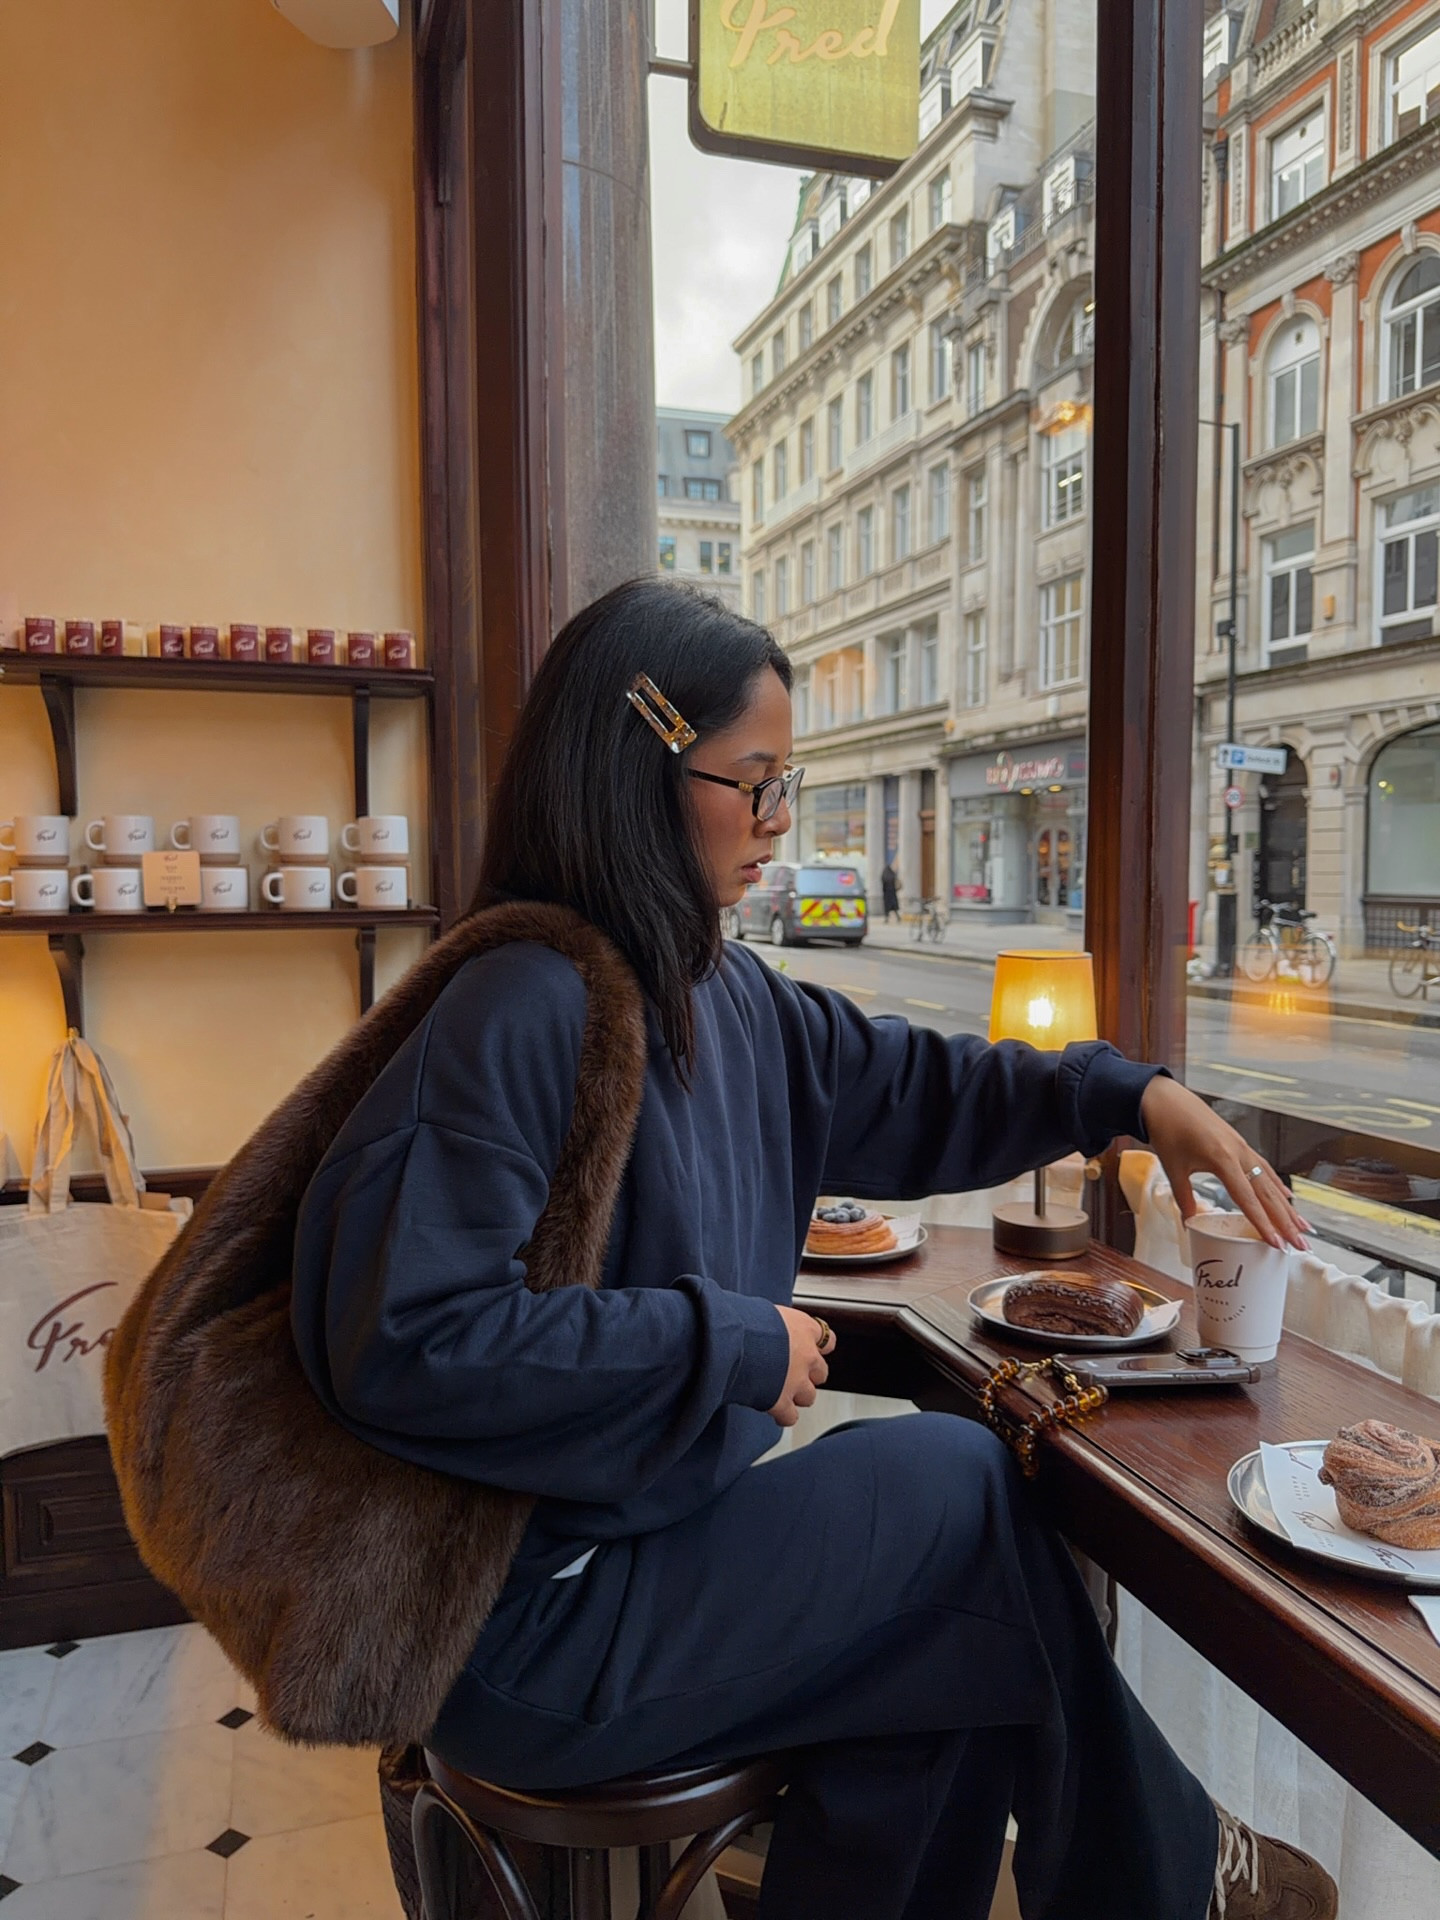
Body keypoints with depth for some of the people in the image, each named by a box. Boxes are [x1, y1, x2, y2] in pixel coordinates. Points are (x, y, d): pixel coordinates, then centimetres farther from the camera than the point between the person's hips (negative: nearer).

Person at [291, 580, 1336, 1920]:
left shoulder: (724, 994, 2)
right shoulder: (525, 1011, -26)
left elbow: (905, 1087, 12)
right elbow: (403, 1344, -30)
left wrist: (1131, 1094, 2)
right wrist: (734, 1344, -23)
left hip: (655, 1530, 8)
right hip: (531, 1623, -8)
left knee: (960, 1645, 0)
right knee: (961, 1482, -2)